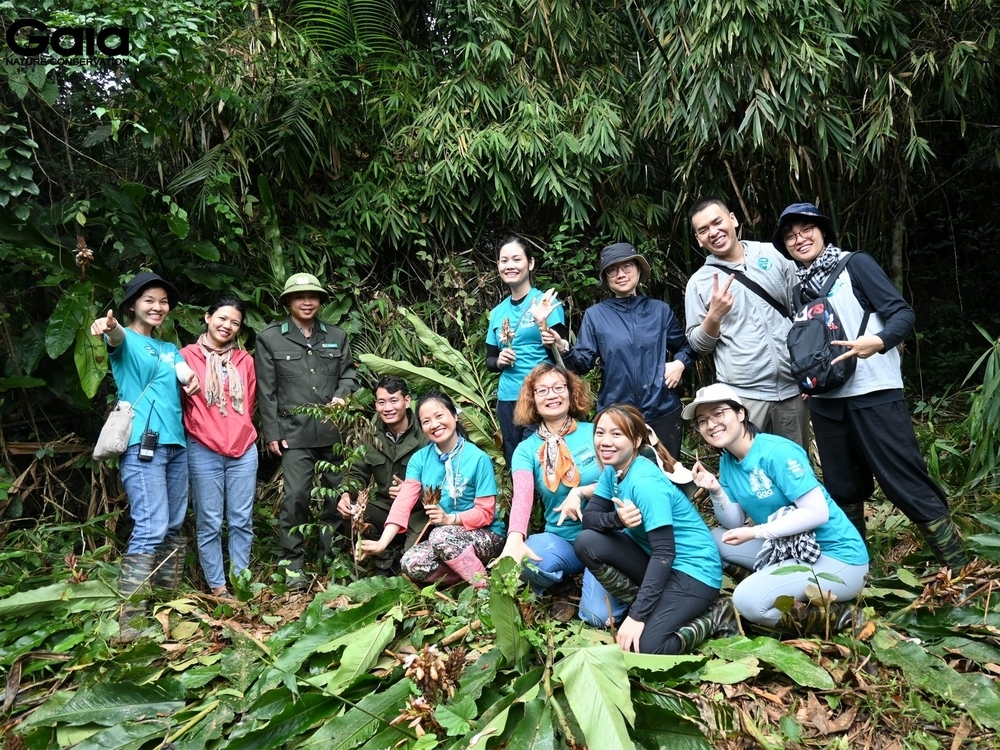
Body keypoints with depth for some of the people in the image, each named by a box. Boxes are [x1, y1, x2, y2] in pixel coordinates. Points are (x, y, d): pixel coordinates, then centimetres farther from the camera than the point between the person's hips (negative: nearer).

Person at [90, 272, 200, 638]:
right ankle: (128, 619, -11)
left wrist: (192, 379, -21)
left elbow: (187, 373, 4)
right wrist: (109, 328, -46)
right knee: (151, 528, -15)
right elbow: (118, 338, -22)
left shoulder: (170, 349, 22)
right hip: (141, 445, -7)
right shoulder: (127, 342, 3)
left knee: (173, 527, 10)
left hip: (174, 444, 7)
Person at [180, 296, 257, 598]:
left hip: (243, 450, 3)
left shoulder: (244, 360, 11)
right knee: (210, 523, 3)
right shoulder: (187, 356, 1)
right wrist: (199, 430, 1)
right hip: (203, 451, -3)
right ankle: (217, 586, 13)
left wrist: (239, 433, 13)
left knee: (242, 521, 7)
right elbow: (179, 402, 3)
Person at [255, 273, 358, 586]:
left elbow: (348, 372, 15)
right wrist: (272, 432, -3)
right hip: (294, 429, -3)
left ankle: (331, 555, 26)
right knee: (296, 495, -8)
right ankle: (292, 562, 6)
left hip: (334, 428, 3)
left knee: (338, 490, 9)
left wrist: (342, 394, -8)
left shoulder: (337, 336, 13)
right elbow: (266, 390, 1)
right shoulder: (269, 338, 4)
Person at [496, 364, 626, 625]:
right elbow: (522, 495, -19)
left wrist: (581, 492, -23)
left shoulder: (594, 432, -3)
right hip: (562, 539, 1)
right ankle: (560, 586, 3)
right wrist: (514, 538, -39)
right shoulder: (527, 449, -1)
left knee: (598, 615, -21)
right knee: (521, 561, -31)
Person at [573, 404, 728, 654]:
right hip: (654, 561, 8)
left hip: (693, 570, -8)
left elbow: (664, 553, -27)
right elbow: (589, 517, -4)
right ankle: (645, 604, 1)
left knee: (644, 647, -24)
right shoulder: (613, 470, 0)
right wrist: (617, 519, -28)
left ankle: (715, 617, 0)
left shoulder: (645, 483, -24)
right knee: (587, 542, -11)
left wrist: (637, 615, -30)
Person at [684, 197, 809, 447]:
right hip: (742, 394, -2)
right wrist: (714, 316, -17)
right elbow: (698, 345, 2)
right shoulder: (698, 282, 0)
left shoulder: (773, 255, 5)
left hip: (792, 386, 2)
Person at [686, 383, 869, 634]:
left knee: (747, 599, -23)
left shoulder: (777, 452, -20)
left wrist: (755, 532, -23)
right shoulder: (727, 461, 5)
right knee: (717, 539, 5)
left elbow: (818, 512, -24)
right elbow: (734, 523, 4)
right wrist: (715, 491, -14)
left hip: (837, 557, -9)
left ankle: (834, 615, -3)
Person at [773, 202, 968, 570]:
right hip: (825, 401, 6)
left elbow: (902, 312, -9)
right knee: (842, 490, 13)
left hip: (874, 394, -5)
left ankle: (959, 570, 5)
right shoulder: (796, 286, 13)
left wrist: (878, 341, -28)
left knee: (908, 485, -6)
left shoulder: (855, 264, -2)